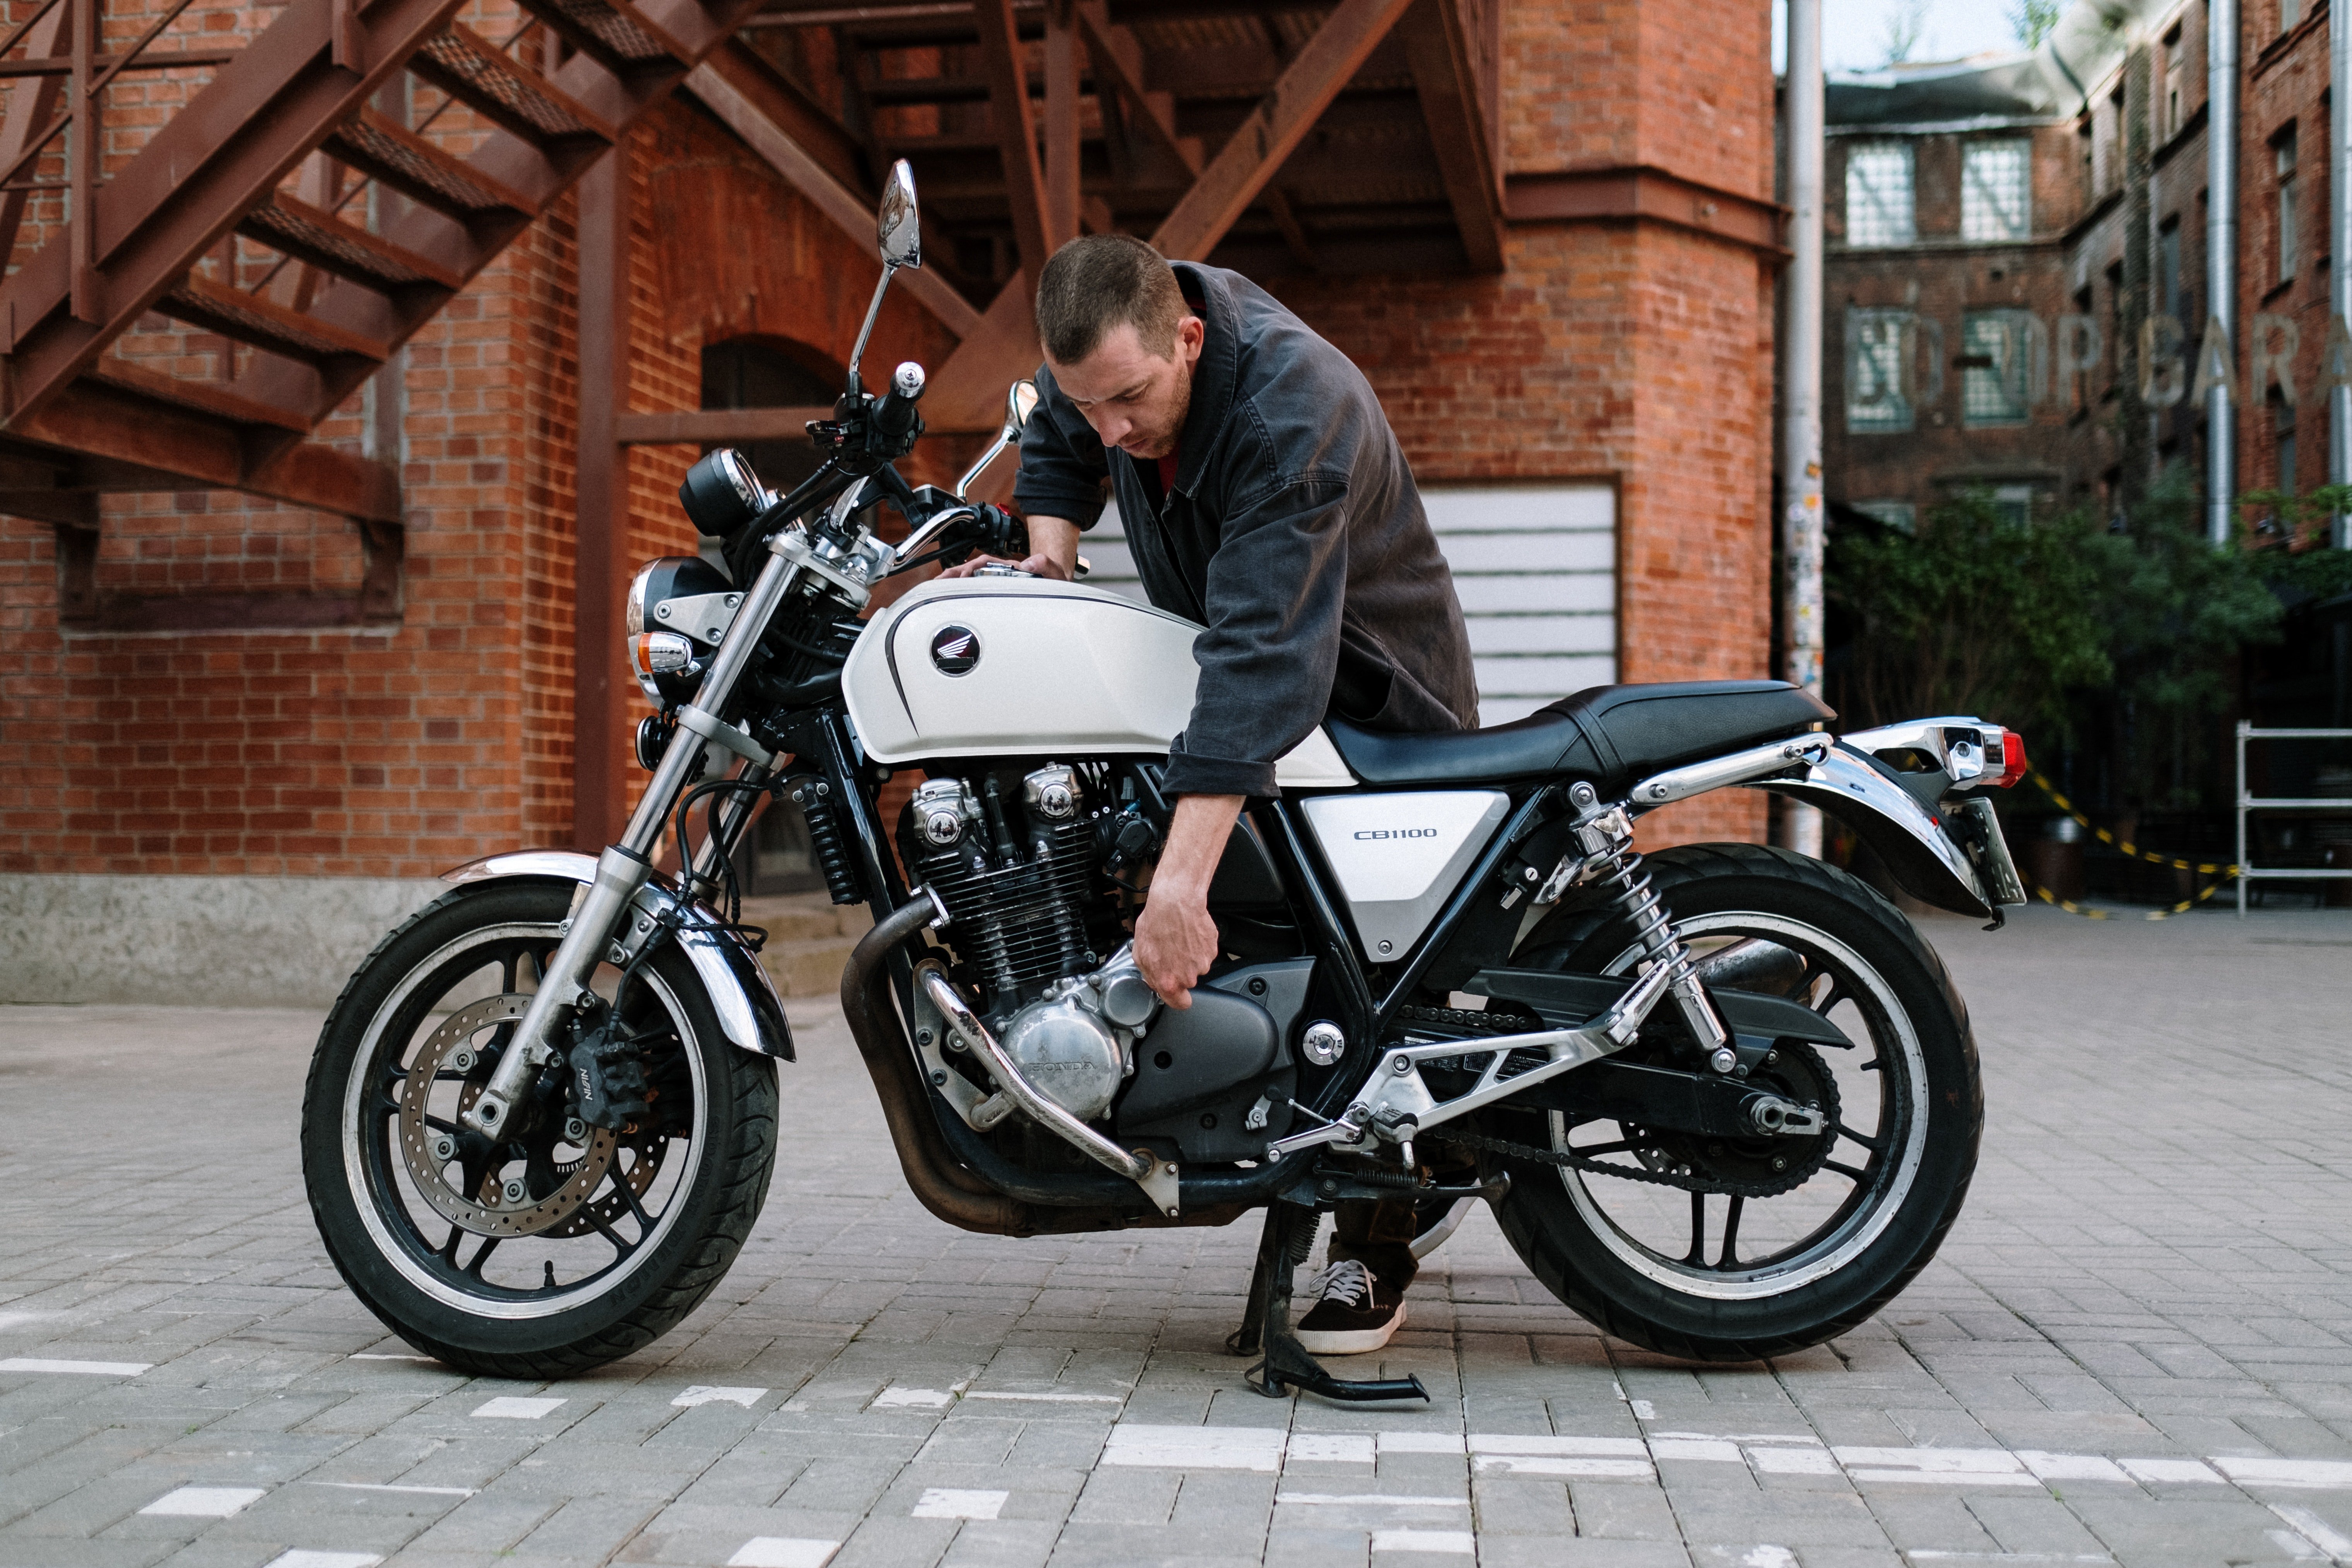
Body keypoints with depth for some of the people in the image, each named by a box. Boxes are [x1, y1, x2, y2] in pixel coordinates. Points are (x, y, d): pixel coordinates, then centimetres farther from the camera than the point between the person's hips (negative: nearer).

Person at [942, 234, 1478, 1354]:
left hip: (1369, 689, -7)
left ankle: (1375, 1249, 6)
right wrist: (1048, 556, -7)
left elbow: (1263, 653, -45)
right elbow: (1055, 446, 15)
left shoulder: (1297, 411, -36)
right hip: (1213, 654, 7)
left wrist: (1180, 885, -51)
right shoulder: (1111, 352, -11)